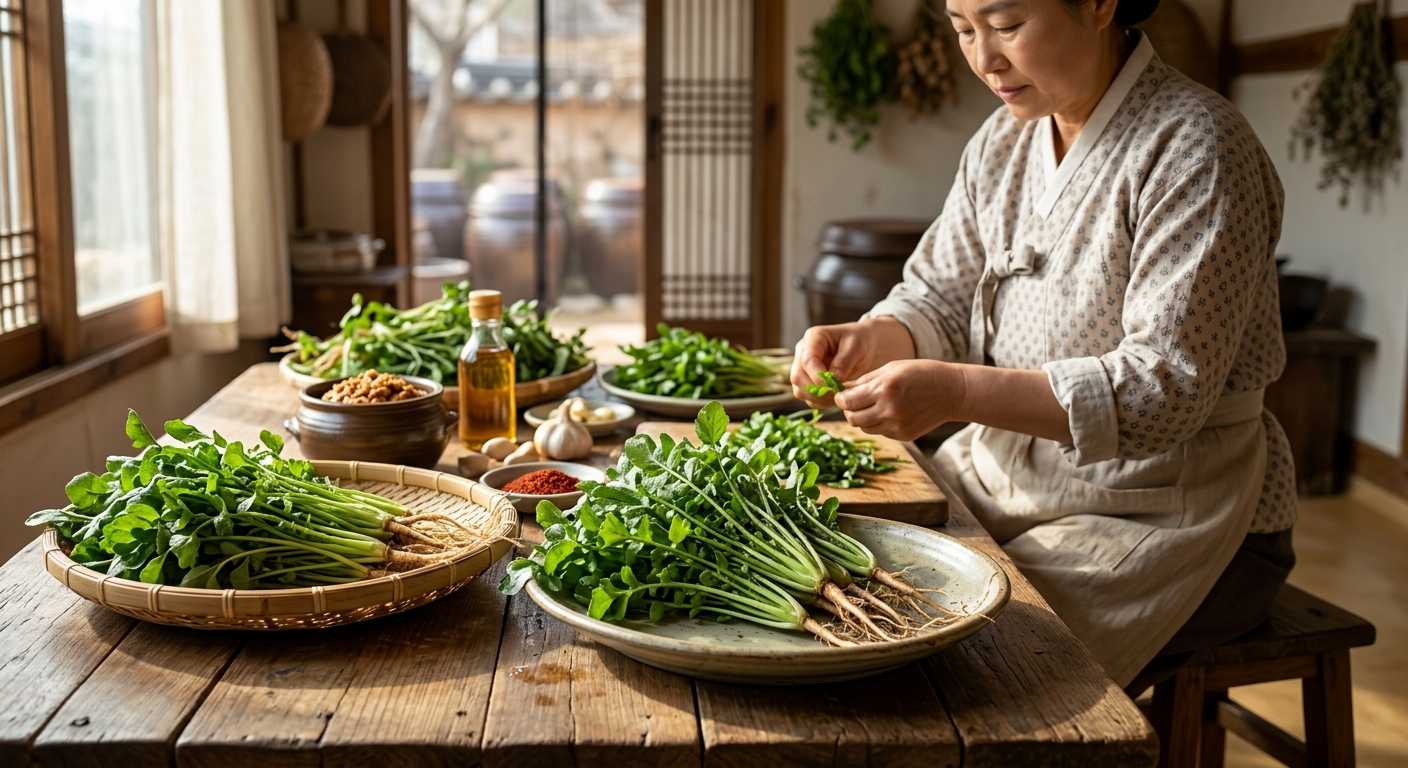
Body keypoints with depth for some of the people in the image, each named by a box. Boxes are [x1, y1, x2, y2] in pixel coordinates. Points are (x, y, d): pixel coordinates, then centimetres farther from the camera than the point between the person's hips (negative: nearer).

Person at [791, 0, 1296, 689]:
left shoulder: (1196, 149, -18)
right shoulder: (1003, 139, 5)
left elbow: (1169, 389, -25)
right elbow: (942, 300, 10)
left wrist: (957, 393, -33)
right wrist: (867, 341, -14)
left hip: (1164, 508, -7)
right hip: (1005, 466, 7)